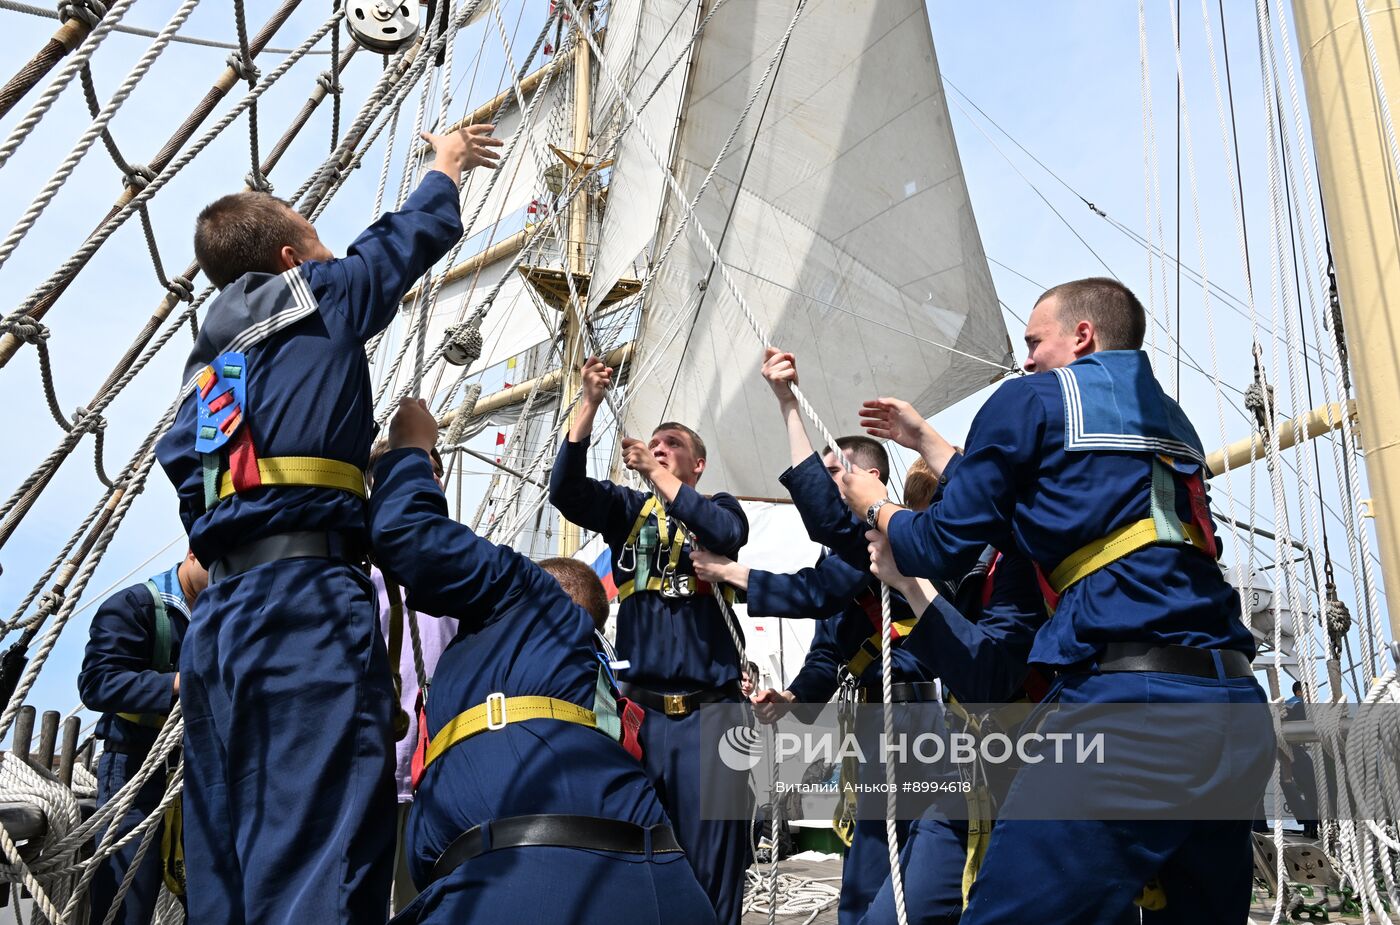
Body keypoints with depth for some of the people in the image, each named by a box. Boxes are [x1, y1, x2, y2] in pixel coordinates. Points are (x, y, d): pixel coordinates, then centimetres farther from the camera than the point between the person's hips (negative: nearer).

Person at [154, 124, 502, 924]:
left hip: (219, 616, 8)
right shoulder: (320, 299, 9)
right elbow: (415, 233, 22)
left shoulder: (211, 358, 25)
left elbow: (183, 464, 18)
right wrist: (449, 166, 40)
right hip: (306, 599, -8)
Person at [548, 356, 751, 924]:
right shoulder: (627, 510, 15)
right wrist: (589, 403, -9)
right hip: (641, 709, 2)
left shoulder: (719, 508, 10)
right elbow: (564, 490, -1)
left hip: (709, 712, -2)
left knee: (710, 864, -1)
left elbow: (727, 533, -14)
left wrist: (656, 473, -14)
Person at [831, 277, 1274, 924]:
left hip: (1126, 703, -8)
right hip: (1238, 706, 8)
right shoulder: (1172, 422, 24)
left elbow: (943, 550, 5)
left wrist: (875, 506, 27)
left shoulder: (1031, 401, 4)